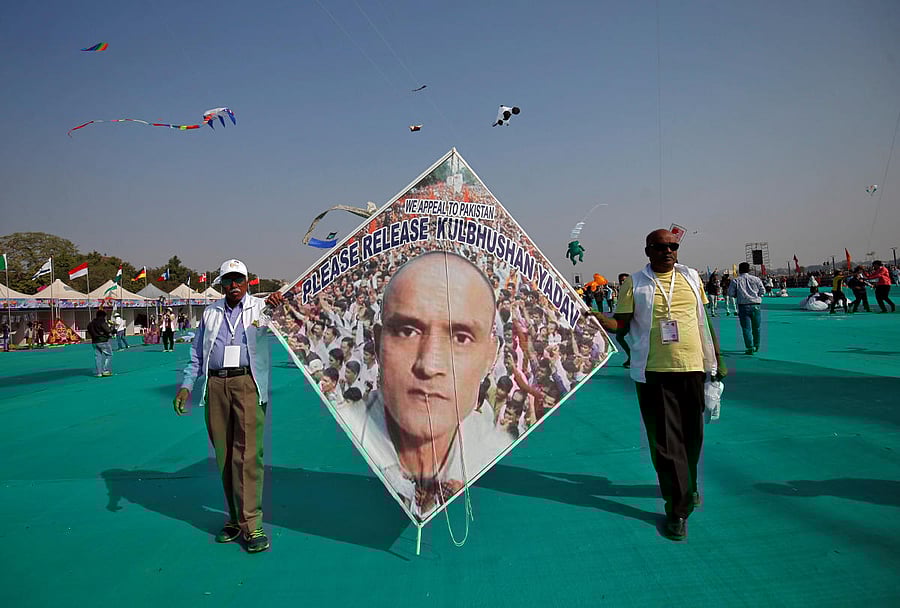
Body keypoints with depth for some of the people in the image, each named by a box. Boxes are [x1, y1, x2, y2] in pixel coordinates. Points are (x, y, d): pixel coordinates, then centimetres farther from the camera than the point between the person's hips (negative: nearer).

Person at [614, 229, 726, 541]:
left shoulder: (692, 277, 10)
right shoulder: (635, 283, 0)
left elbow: (705, 319, 16)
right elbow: (621, 322, -2)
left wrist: (717, 360, 15)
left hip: (692, 367, 3)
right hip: (654, 372, -3)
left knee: (692, 434, 15)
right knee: (665, 440, -1)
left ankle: (688, 486, 41)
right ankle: (678, 509, 10)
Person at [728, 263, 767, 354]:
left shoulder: (736, 281, -4)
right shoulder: (756, 279, 2)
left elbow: (731, 293, -5)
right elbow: (763, 291, 4)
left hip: (743, 306, -2)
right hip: (755, 305, 2)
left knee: (746, 328, 0)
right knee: (756, 328, 16)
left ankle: (750, 348, -6)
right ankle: (756, 346, 30)